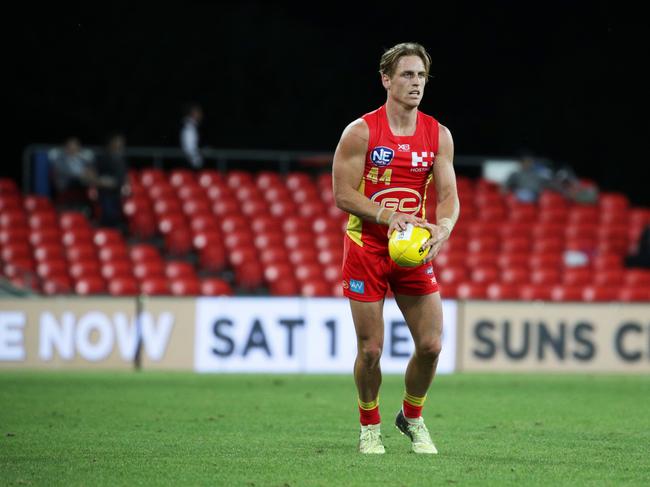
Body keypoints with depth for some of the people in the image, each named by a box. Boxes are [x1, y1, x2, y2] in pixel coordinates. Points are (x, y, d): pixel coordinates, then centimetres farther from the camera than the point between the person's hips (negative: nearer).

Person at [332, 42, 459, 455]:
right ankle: (370, 427, 20)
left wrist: (442, 228, -20)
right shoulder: (361, 132, -8)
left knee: (431, 344, -3)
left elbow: (449, 196, 1)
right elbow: (343, 194, -9)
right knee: (370, 349, -2)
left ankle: (412, 417, 22)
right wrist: (387, 215, -23)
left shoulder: (438, 135, 3)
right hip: (366, 247, -3)